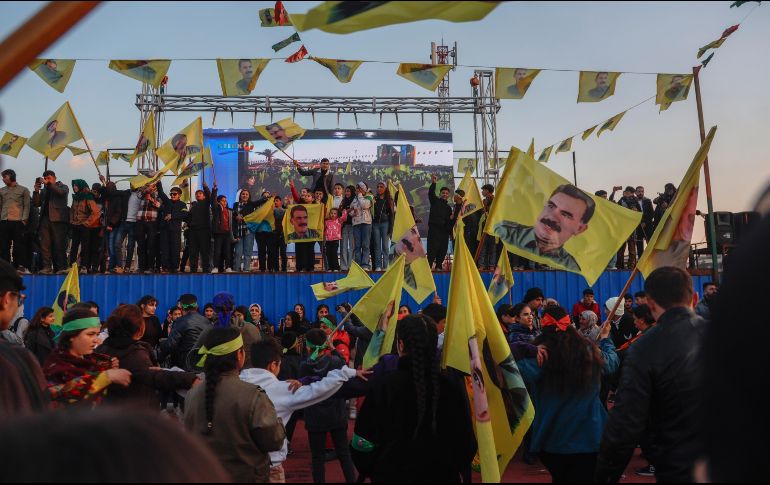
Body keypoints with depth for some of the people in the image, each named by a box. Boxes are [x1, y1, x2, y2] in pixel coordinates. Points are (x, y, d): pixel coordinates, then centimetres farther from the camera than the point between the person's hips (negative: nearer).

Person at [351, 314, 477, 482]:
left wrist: (369, 470, 6)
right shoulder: (453, 388, -13)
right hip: (442, 476, 2)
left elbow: (362, 443, -13)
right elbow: (467, 446, -5)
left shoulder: (384, 385, -19)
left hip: (393, 475, -1)